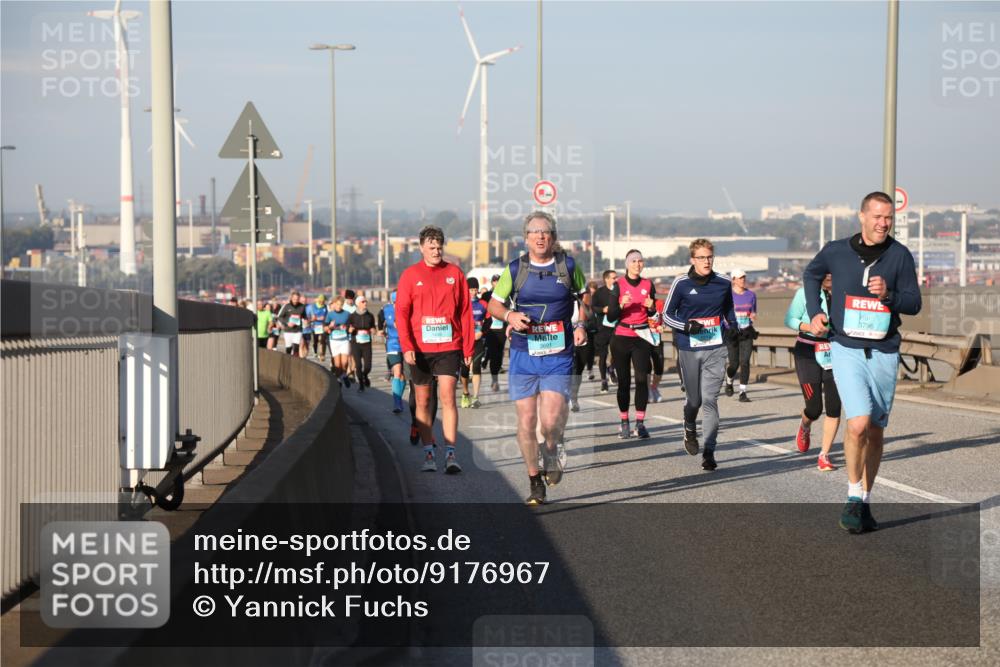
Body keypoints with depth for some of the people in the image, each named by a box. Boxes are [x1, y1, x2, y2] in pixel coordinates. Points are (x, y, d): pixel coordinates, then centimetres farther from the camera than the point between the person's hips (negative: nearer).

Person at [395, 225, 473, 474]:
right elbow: (401, 313, 0)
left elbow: (466, 312, 7)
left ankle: (450, 453, -10)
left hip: (449, 346, -1)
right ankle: (428, 453, 14)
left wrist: (468, 348, 4)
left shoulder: (455, 273, 5)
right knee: (423, 401, 7)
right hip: (420, 350, 1)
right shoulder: (410, 275, 3)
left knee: (447, 397, -10)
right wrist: (407, 346, -11)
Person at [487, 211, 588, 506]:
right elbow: (494, 304, 11)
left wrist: (580, 324, 3)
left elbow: (585, 296, 19)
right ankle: (535, 481, 18)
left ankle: (553, 449, 21)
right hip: (524, 355, 1)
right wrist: (510, 316, -10)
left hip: (559, 356, -1)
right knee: (526, 422, 0)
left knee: (550, 421, -15)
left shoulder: (568, 265, 2)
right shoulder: (515, 269, 2)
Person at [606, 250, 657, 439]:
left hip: (641, 337, 2)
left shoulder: (648, 284, 7)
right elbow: (610, 316, -6)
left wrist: (651, 307, -6)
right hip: (621, 337, -2)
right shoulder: (619, 284, -2)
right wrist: (621, 305, -23)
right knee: (624, 381, -1)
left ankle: (640, 423, -8)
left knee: (642, 379, -8)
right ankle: (624, 423, 4)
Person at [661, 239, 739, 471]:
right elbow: (667, 315, 2)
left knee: (710, 400, -8)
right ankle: (690, 430, 43)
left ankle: (709, 452, -5)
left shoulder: (723, 283, 5)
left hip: (716, 350, 1)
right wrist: (687, 326, -14)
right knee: (693, 399, 8)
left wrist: (732, 325, 6)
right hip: (689, 350, -1)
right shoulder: (681, 283, -3)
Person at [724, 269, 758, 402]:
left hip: (747, 333, 2)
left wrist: (753, 316, -4)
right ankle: (729, 382, 34)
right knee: (734, 364, 0)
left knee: (745, 362, -10)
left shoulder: (751, 295, 7)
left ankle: (743, 393, -8)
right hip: (732, 333, -2)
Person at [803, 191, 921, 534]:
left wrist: (888, 295, -19)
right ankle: (853, 497, 0)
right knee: (858, 425, -18)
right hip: (847, 350, -2)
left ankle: (864, 502, 24)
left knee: (876, 432, 9)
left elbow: (914, 303, 0)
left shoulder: (900, 255, -1)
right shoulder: (836, 251, -1)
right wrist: (815, 312, 9)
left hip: (884, 354, 2)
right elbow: (811, 274, 20)